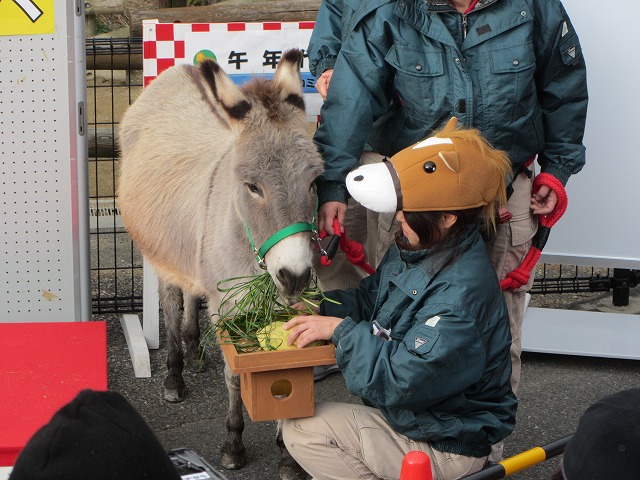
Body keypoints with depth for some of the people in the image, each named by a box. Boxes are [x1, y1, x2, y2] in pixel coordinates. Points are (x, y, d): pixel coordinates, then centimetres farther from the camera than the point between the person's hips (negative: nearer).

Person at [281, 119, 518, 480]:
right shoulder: (419, 249, -2)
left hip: (444, 449, -10)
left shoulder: (461, 294, -31)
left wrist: (342, 329, -23)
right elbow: (372, 297, 13)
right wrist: (321, 307, -5)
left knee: (302, 429, -14)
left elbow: (404, 381, -32)